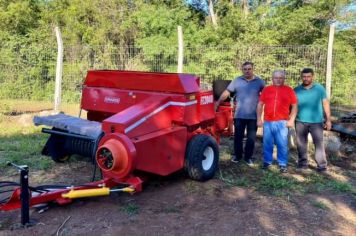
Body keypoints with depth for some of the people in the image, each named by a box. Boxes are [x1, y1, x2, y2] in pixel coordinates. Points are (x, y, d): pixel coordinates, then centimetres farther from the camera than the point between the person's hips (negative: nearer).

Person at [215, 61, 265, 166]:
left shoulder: (259, 81, 1)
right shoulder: (237, 81, 2)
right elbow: (227, 92, 1)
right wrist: (218, 103, -3)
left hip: (253, 115, 0)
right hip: (239, 115, 0)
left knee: (251, 138, 8)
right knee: (238, 136, 9)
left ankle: (248, 157, 22)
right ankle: (237, 155, 25)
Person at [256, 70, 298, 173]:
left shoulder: (289, 90, 4)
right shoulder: (266, 89, 7)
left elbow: (294, 106, 4)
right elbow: (260, 104, 9)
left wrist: (291, 120, -3)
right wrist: (259, 119, 4)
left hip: (282, 122, -1)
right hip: (267, 122, 2)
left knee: (282, 145, 2)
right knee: (267, 144, 9)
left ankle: (283, 164, 12)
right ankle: (267, 161, 22)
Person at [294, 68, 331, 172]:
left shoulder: (320, 88, 0)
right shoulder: (296, 90, 2)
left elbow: (325, 104, 4)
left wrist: (328, 119, 1)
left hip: (316, 122, -2)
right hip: (300, 122, 2)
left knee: (319, 143, -3)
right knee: (301, 144, 9)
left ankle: (322, 165, 4)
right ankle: (302, 163, 21)